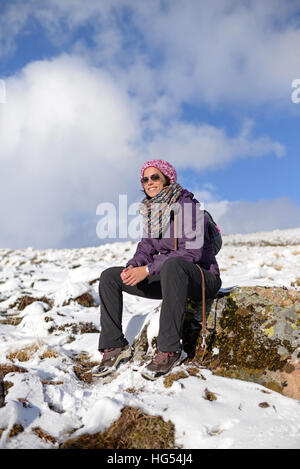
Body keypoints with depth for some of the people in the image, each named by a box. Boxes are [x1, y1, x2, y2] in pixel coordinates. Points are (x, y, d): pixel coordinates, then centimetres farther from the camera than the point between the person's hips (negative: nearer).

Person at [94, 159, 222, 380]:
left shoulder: (187, 205, -14)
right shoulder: (151, 210, 9)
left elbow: (192, 252, -23)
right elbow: (146, 248, 10)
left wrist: (148, 270, -27)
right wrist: (132, 267, -14)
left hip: (201, 277, -7)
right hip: (167, 278, 7)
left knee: (172, 265, -41)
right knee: (109, 276, -1)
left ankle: (169, 350, -34)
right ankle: (114, 345, -1)